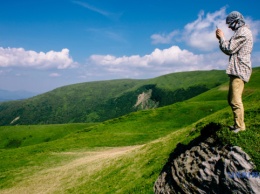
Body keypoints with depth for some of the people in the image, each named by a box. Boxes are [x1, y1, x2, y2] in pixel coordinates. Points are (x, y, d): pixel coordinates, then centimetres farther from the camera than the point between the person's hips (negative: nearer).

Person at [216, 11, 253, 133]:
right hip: (236, 70, 11)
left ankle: (240, 127, -6)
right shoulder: (241, 32, 23)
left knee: (235, 100, -12)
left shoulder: (243, 31, -10)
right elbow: (231, 50, 21)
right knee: (231, 99, 14)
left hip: (239, 70, -11)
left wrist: (222, 37, -3)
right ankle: (238, 124, 21)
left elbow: (229, 49, -16)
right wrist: (221, 39, 11)